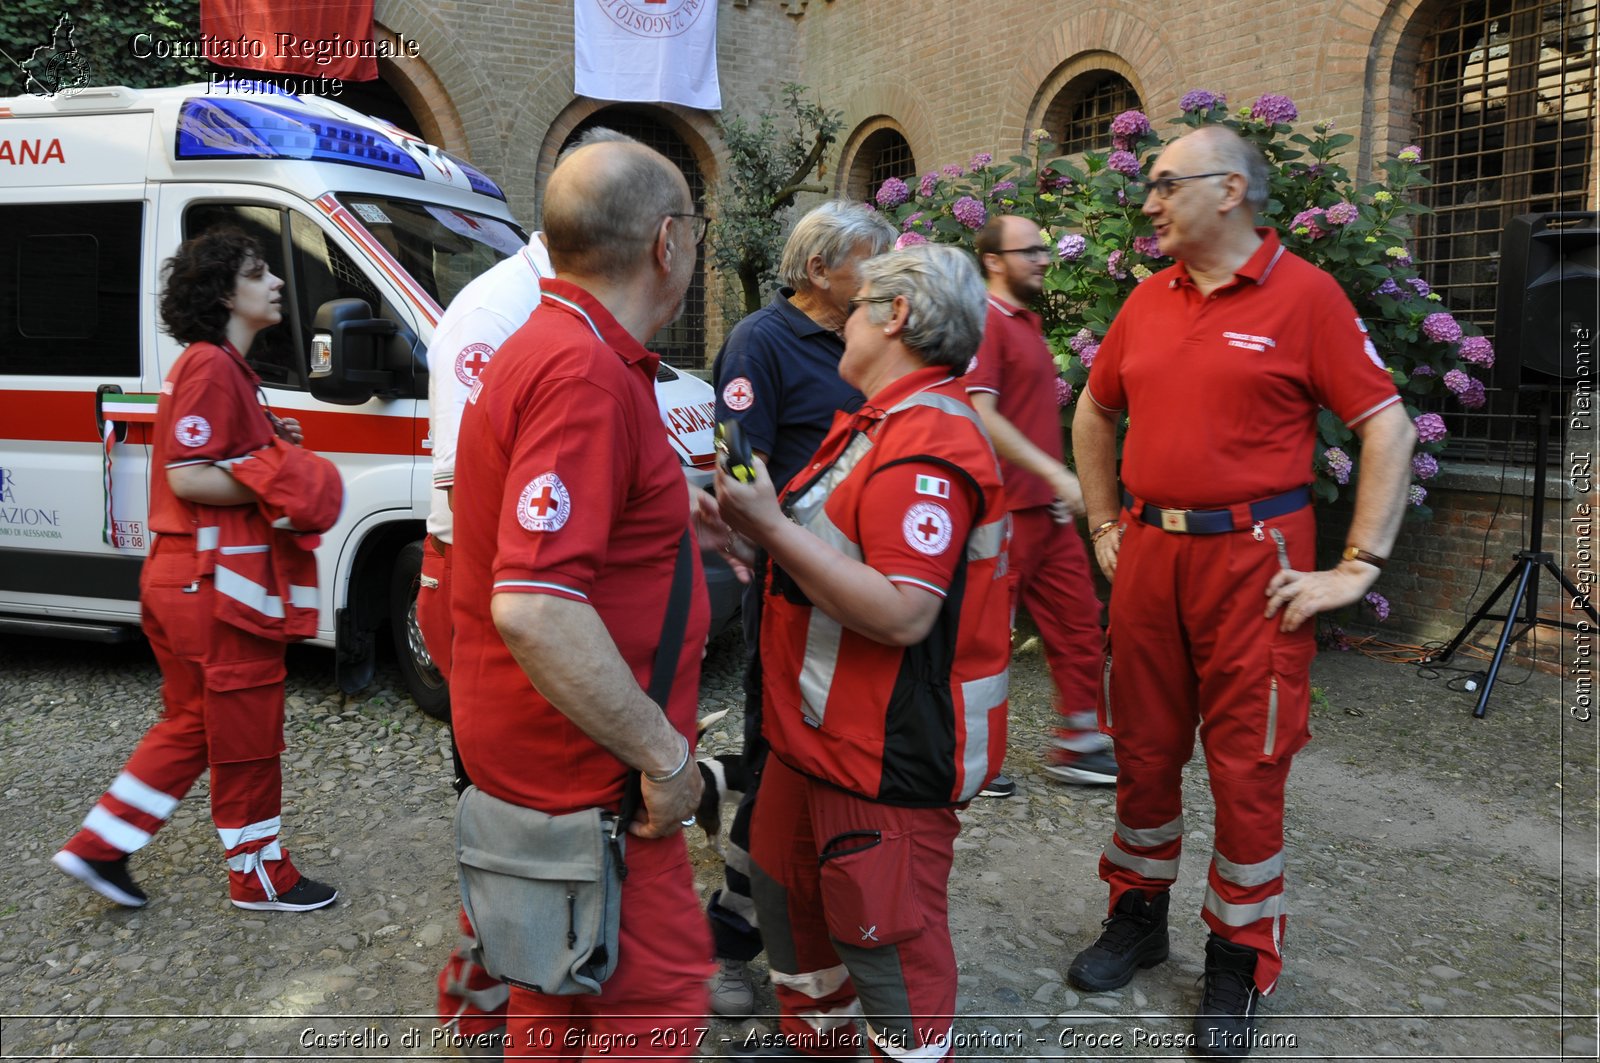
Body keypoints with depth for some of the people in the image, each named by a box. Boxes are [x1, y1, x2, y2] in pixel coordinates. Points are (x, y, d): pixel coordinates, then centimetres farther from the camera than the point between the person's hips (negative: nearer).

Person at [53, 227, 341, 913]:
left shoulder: (222, 367, 17)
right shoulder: (212, 368, -16)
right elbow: (187, 478, -22)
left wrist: (269, 443, 9)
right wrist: (277, 486, -18)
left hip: (185, 577, 11)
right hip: (219, 583, -11)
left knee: (192, 723, 20)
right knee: (247, 735, 3)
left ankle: (99, 848, 27)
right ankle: (260, 877, 18)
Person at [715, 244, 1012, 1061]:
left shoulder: (928, 444, -23)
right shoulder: (882, 421, 12)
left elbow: (901, 615, -30)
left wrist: (771, 527, -26)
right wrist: (757, 525, 4)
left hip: (888, 754, -11)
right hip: (824, 730, 11)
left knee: (883, 930, 6)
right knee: (786, 885, 24)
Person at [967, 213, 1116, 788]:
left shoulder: (1026, 321, 17)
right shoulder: (986, 322, -13)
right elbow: (981, 416, -22)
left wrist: (1057, 486, 19)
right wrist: (1056, 472, -23)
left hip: (1046, 508, 10)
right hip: (1005, 508, -10)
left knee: (1077, 617, 11)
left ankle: (1078, 743, 20)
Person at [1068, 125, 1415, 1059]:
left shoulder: (1304, 294, -6)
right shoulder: (1148, 301, 9)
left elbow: (1388, 428, -7)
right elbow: (1096, 413, 21)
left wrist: (1358, 568, -11)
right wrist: (1105, 527, 15)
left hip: (1253, 559, -5)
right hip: (1149, 554, 5)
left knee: (1248, 768, 4)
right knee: (1144, 751, 13)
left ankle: (1241, 962, 22)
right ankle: (1138, 916, 32)